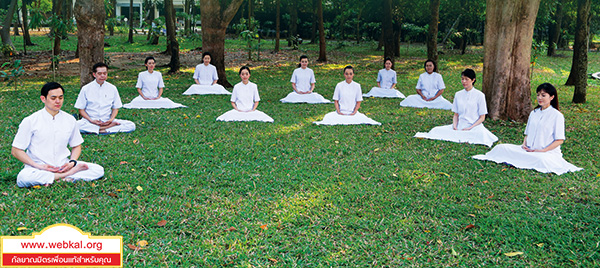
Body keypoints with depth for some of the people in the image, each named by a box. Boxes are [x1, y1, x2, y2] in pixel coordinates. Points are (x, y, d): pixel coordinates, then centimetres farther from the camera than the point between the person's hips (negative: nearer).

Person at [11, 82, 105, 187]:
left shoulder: (70, 120, 6)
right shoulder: (30, 121, -4)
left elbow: (76, 146, 17)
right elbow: (16, 151, -2)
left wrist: (72, 162, -5)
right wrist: (39, 166, -15)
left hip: (63, 165, 3)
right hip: (39, 169, -3)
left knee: (98, 170, -16)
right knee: (23, 178, -37)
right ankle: (70, 174, -24)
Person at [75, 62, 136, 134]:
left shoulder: (112, 88, 4)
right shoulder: (86, 89, 0)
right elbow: (81, 109, 3)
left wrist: (111, 119, -10)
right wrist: (91, 120, -14)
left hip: (107, 121, 1)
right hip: (90, 121, -1)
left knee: (131, 125, -22)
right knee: (77, 125, -36)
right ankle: (112, 126, -27)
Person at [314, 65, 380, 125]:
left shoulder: (357, 86, 3)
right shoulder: (339, 85, 3)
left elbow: (358, 102, 5)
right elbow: (336, 101, 5)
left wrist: (354, 112, -9)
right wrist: (339, 112, -9)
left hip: (353, 113, 0)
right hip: (341, 112, 0)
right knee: (328, 117, -28)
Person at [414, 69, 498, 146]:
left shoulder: (479, 95, 0)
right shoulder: (458, 95, 12)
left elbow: (482, 118, -1)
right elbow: (456, 115, 12)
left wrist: (470, 128, -15)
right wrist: (455, 126, -9)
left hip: (474, 126, -3)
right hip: (459, 126, 3)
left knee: (481, 133, -40)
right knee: (436, 130, -19)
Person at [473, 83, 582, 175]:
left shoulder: (557, 115, -3)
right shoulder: (533, 113, 17)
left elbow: (559, 140, -7)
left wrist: (542, 151, -17)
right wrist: (524, 144, 0)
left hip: (548, 152, -5)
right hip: (529, 150, 5)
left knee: (541, 159, -42)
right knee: (501, 148, -15)